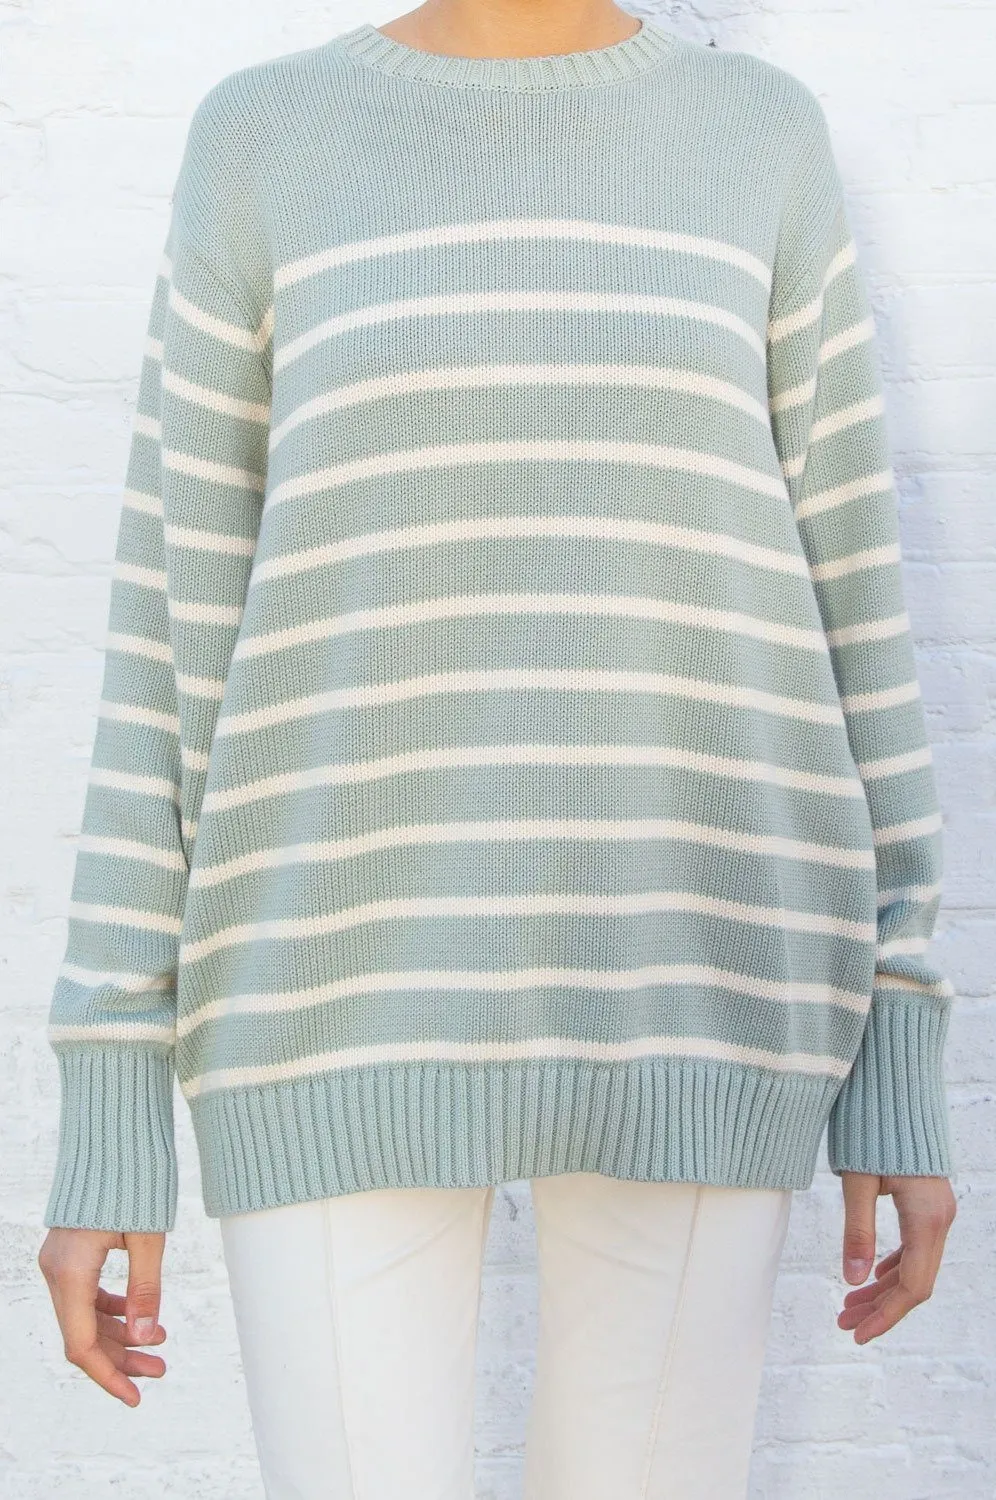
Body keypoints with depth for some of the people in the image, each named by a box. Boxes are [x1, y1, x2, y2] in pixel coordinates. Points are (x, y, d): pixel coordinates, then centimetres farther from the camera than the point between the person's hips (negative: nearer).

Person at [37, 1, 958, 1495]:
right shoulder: (263, 147, 5)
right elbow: (174, 634, 2)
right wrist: (105, 1118, -1)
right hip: (362, 979, -1)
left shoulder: (764, 143, 8)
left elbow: (846, 601, 8)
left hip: (686, 972, 1)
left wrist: (903, 1054, 3)